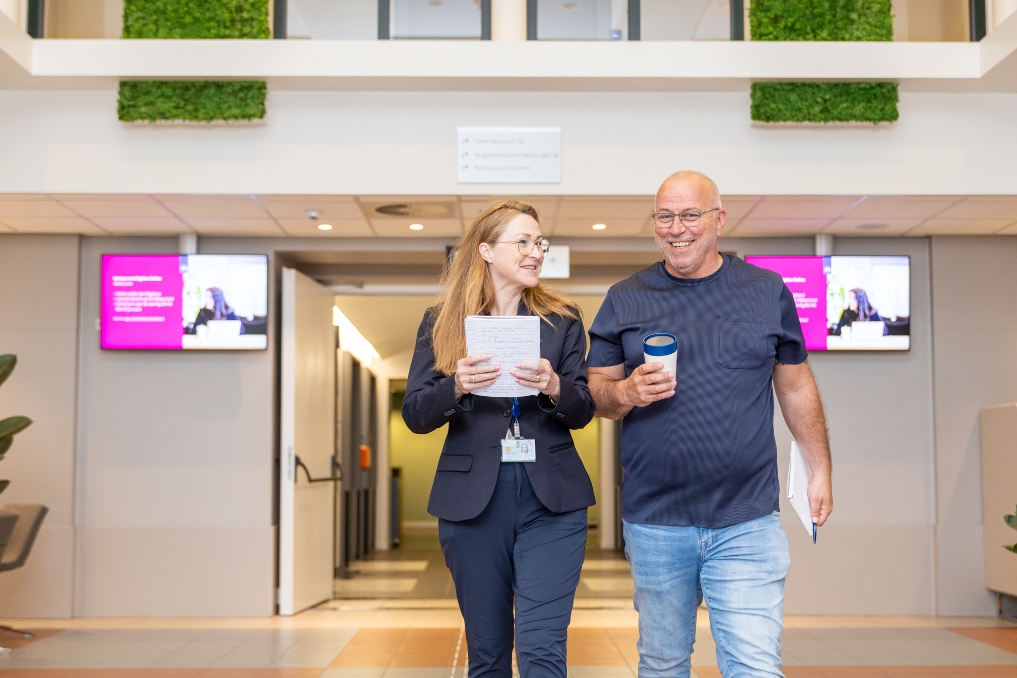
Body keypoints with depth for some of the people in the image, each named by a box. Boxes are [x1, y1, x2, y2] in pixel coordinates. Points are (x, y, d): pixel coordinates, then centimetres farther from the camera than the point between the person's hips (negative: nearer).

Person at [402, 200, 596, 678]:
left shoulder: (563, 320, 8)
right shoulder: (442, 323, 6)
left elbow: (583, 411, 4)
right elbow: (415, 415, 0)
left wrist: (554, 387, -18)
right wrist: (456, 387, -20)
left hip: (551, 500, 0)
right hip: (472, 501, 1)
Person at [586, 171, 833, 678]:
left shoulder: (768, 292, 6)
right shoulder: (625, 300, 6)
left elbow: (795, 387, 13)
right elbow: (595, 390, 7)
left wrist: (820, 470, 10)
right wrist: (626, 393, -14)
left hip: (746, 524, -1)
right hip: (654, 525, 1)